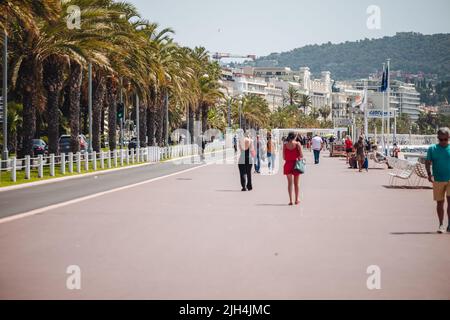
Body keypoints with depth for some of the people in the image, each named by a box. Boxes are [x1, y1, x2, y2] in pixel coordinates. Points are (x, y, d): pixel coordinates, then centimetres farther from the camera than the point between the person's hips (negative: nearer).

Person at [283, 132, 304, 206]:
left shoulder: (285, 145, -2)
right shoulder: (297, 144, -7)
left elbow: (284, 157, -1)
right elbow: (301, 155, -9)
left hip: (288, 164, 1)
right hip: (295, 163, -1)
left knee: (290, 183, 9)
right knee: (296, 183, 12)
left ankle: (291, 200, 4)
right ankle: (297, 199, 17)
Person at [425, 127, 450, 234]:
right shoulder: (432, 149, 3)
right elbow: (428, 163, 3)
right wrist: (429, 174, -13)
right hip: (438, 180, 1)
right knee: (440, 202, 8)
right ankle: (441, 225, 18)